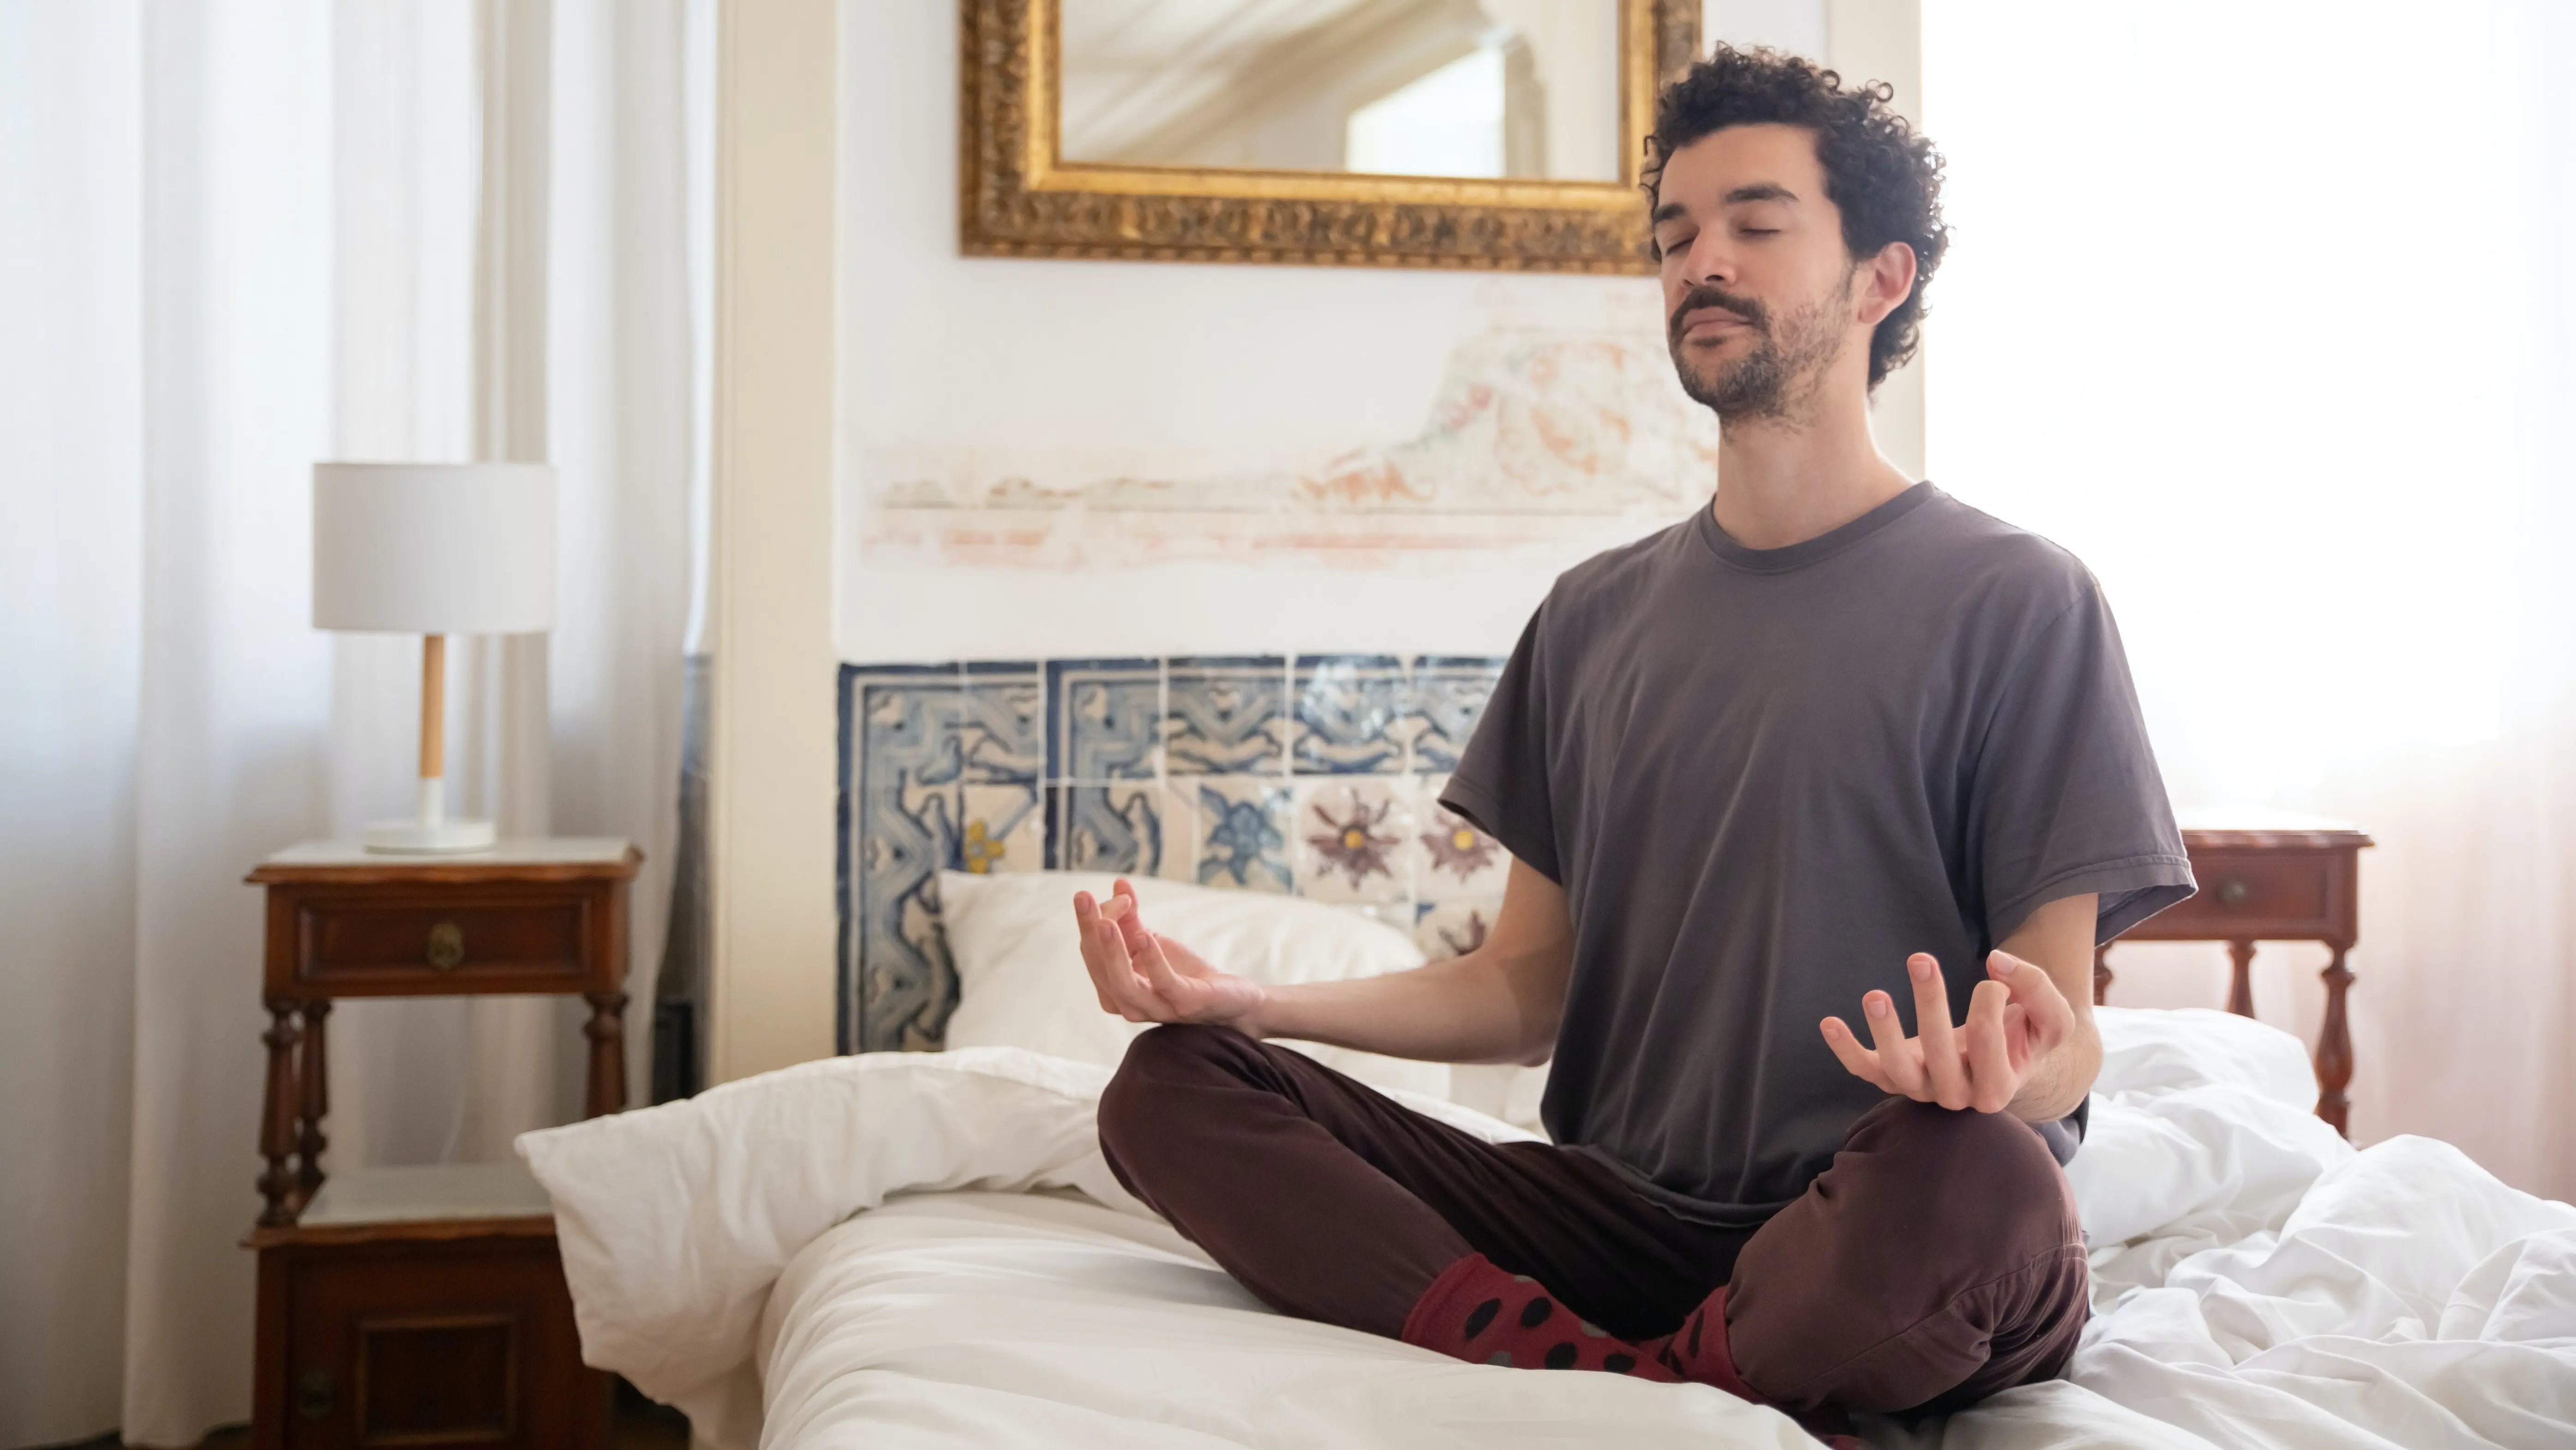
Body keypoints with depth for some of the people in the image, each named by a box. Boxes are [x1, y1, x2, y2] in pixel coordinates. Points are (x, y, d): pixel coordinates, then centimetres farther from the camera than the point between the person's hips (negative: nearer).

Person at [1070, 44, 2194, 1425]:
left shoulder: (2016, 599, 0)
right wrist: (1254, 1001, -2)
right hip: (1616, 1210, 5)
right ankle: (1608, 1375, -24)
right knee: (1172, 1086, -12)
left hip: (1865, 1254, -4)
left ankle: (1616, 1387, -15)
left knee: (1972, 1182, -40)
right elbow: (1525, 988, 14)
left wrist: (2015, 1064, -30)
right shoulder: (1595, 616, 15)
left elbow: (2067, 1035, -4)